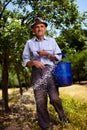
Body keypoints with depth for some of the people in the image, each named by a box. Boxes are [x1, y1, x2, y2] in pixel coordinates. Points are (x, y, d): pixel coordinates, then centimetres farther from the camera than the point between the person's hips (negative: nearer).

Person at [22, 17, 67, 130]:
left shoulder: (51, 40, 12)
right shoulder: (29, 43, 10)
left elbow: (59, 57, 10)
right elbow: (26, 61, 10)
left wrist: (47, 54, -6)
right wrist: (33, 62, -11)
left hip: (50, 71, 0)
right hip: (37, 72, 1)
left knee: (54, 98, -15)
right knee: (40, 102, -4)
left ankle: (61, 113, 18)